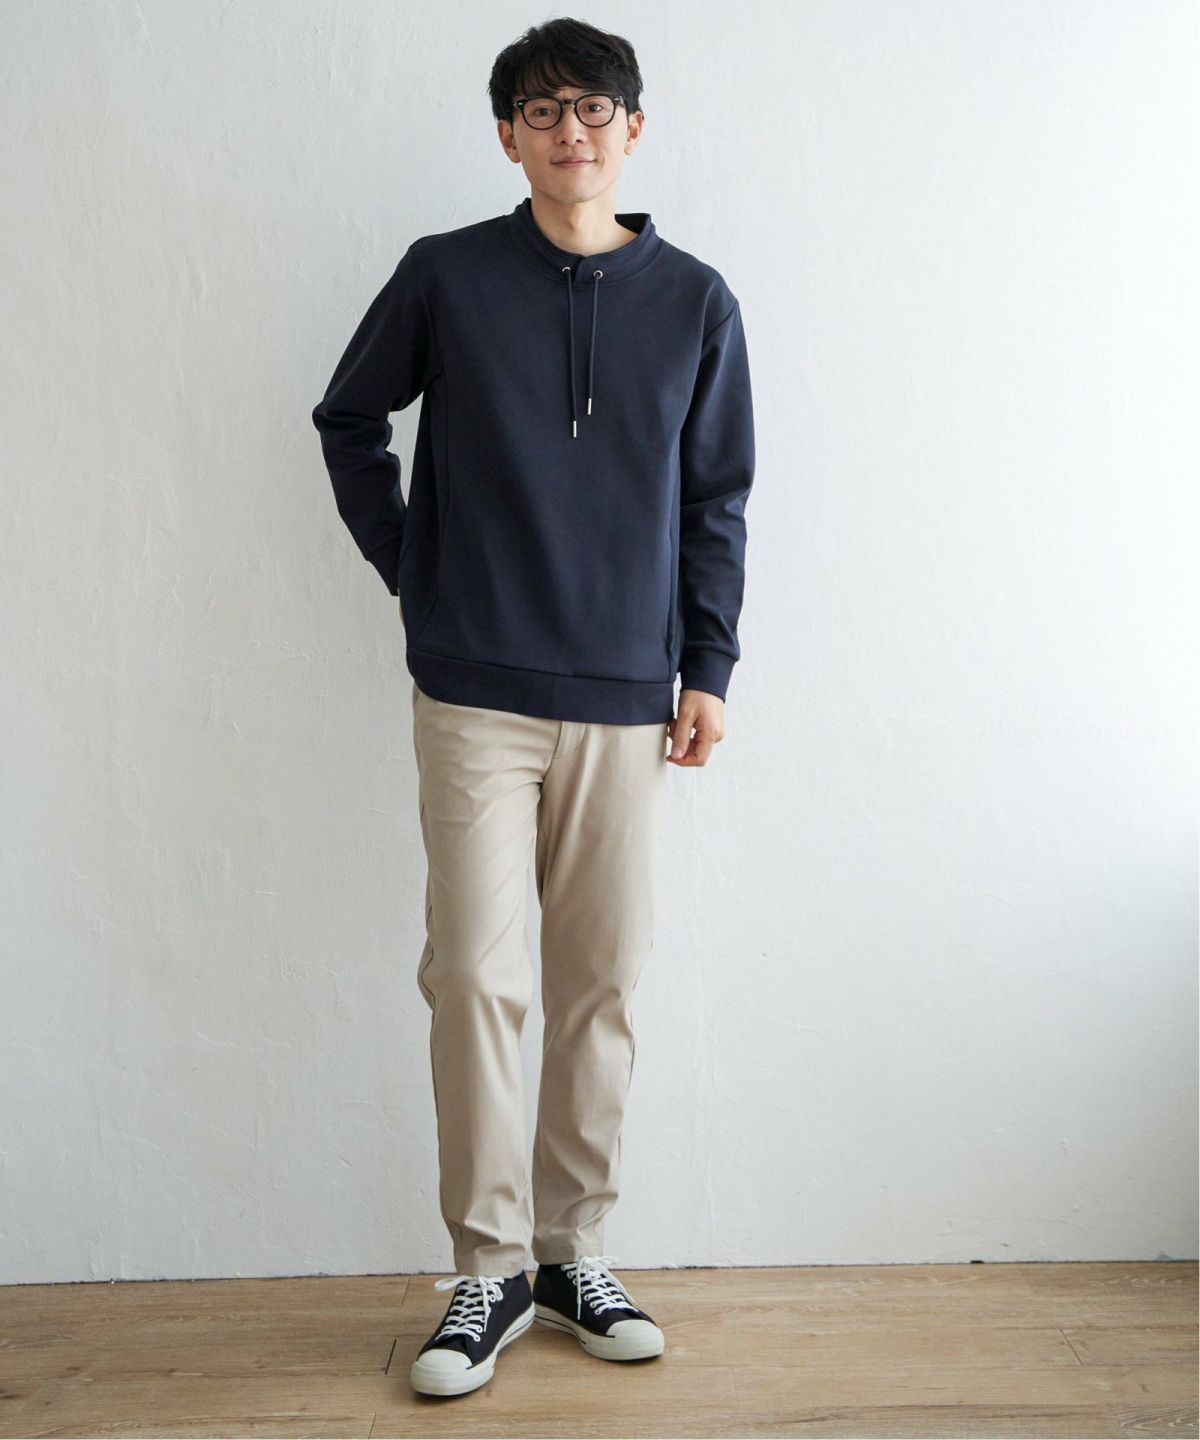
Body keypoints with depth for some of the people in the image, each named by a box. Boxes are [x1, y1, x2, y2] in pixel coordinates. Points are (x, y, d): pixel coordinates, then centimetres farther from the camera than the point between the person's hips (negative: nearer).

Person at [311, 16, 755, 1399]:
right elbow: (348, 419, 14)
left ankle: (574, 1251, 23)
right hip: (475, 694, -1)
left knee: (601, 984, 7)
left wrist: (708, 669, 3)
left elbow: (717, 501, 9)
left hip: (628, 702, 2)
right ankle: (487, 1270, 13)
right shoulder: (445, 276, 3)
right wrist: (406, 565, 6)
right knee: (475, 980, -2)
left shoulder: (694, 301, 7)